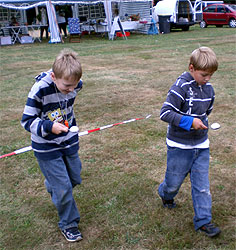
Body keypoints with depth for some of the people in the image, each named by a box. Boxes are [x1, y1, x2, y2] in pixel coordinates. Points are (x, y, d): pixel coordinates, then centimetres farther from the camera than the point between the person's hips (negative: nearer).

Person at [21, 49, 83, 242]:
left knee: (74, 179, 17)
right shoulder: (40, 90, -26)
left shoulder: (76, 85, -10)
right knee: (63, 187, -1)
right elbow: (27, 121, -20)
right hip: (47, 148, -5)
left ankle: (52, 186, 50)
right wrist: (49, 126, -35)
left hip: (69, 141, 5)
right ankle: (68, 224, 22)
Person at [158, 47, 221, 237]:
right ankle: (165, 194, 46)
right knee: (175, 181, 12)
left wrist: (202, 125, 11)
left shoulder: (208, 89, 3)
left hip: (201, 145, 5)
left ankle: (203, 220, 20)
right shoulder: (180, 87, -19)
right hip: (179, 146, -5)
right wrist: (190, 122, -26)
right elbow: (165, 113, -23)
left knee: (202, 185, 7)